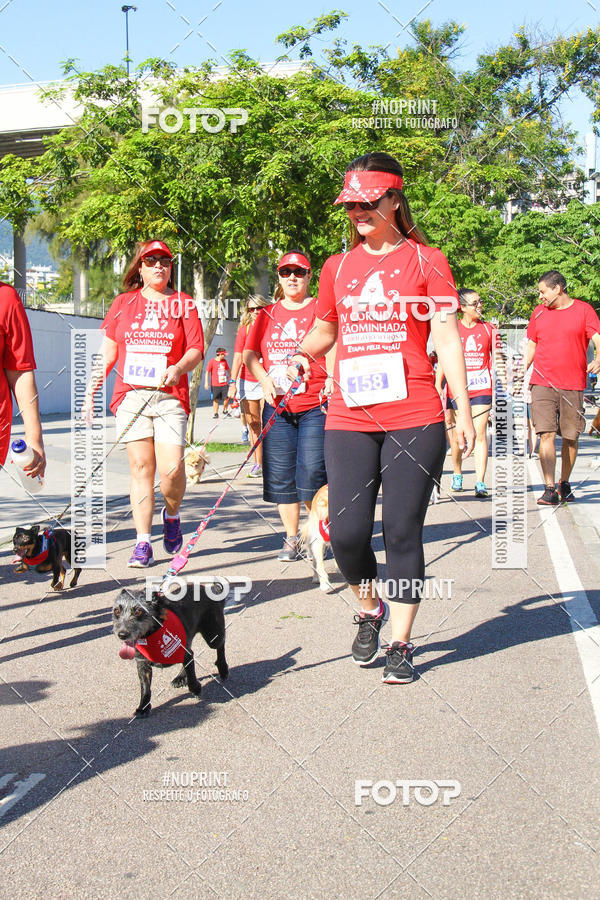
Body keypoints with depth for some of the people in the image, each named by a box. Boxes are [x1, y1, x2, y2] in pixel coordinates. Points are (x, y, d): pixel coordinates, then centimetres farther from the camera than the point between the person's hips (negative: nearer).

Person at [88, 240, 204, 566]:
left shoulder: (183, 304, 11)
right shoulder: (123, 303, 15)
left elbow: (196, 350, 5)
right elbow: (108, 351, 16)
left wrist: (179, 367, -16)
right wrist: (92, 390, 10)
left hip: (170, 396, -1)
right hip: (131, 395, 1)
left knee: (171, 468, -13)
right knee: (141, 466, -4)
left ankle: (172, 515, 18)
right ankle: (142, 542, 0)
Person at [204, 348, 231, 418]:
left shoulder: (224, 361, 12)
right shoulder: (212, 361, -4)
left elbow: (228, 369, 29)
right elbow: (207, 372, -5)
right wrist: (206, 382, -10)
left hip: (224, 384, 4)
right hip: (215, 385, -4)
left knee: (226, 398, -3)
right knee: (216, 399, 0)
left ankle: (225, 411, 19)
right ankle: (215, 413, 10)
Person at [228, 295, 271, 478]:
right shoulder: (244, 330, 7)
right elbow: (238, 357, 2)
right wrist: (233, 382, -7)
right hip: (247, 381, 2)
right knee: (252, 423, 4)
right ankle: (258, 464, 10)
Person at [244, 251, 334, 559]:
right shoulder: (268, 314, 14)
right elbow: (249, 354, 15)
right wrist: (264, 379, -3)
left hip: (315, 407, -4)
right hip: (277, 406, 4)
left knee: (311, 475, -8)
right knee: (281, 476, 3)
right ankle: (291, 538, 16)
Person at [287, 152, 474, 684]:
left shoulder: (426, 261, 4)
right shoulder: (338, 267, 14)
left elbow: (447, 339, 1)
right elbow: (324, 331, 26)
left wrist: (463, 411, -5)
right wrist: (303, 354, 3)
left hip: (414, 418, -3)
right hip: (349, 419, 3)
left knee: (403, 532, 0)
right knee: (346, 533, -4)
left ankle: (400, 645, 14)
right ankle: (370, 610, 26)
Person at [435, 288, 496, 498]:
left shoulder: (488, 329, 7)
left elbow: (495, 361, 11)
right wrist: (437, 387, 0)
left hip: (481, 388, 0)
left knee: (480, 433, -7)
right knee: (456, 434, 6)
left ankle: (480, 482, -7)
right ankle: (457, 474, 29)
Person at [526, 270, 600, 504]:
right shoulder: (539, 312, 13)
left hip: (573, 384, -1)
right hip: (542, 383, 1)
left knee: (570, 437, 5)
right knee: (546, 434, -10)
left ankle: (564, 484, 22)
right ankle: (549, 489, -12)